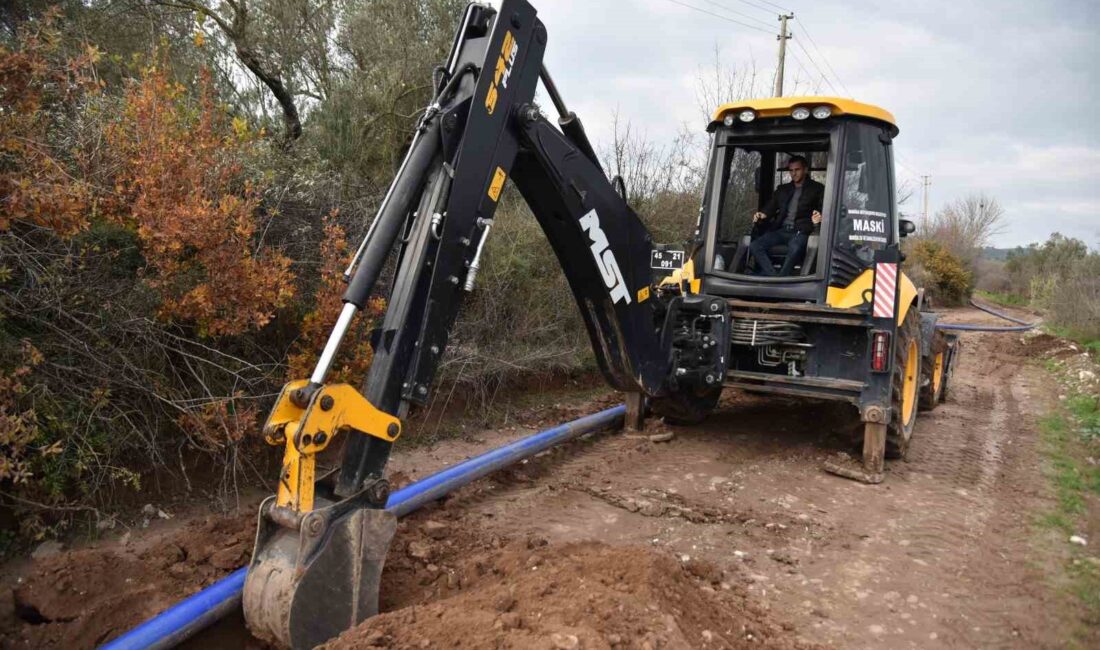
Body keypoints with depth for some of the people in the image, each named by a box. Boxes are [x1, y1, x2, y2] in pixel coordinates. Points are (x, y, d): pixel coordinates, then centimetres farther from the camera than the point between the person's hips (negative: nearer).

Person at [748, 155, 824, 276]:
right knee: (754, 246, -22)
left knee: (794, 249, -40)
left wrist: (819, 217, -22)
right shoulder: (782, 189, 26)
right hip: (781, 230, 5)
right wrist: (762, 215, -4)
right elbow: (771, 206, 20)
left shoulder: (817, 188, 12)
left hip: (801, 231, -5)